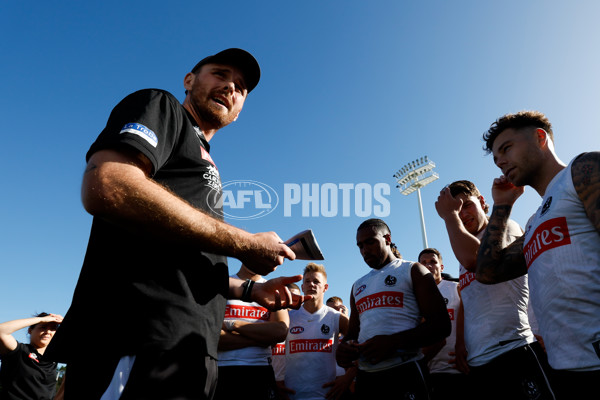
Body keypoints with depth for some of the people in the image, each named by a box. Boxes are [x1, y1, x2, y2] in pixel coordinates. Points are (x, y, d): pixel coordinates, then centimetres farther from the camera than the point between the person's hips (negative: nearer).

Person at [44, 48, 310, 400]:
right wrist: (245, 243, -15)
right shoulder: (160, 106, 3)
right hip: (142, 344, -9)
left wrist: (250, 289, 13)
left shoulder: (203, 164, 25)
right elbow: (106, 187, -20)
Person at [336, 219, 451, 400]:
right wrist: (344, 347, -1)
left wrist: (393, 342, -19)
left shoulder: (413, 271, 4)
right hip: (365, 375, 5)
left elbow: (441, 325, -6)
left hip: (405, 371, -5)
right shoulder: (358, 286, 21)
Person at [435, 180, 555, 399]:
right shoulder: (464, 255, 19)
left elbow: (475, 259, -23)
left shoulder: (505, 227, -2)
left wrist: (449, 215, -12)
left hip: (513, 351, -7)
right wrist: (460, 342, 8)